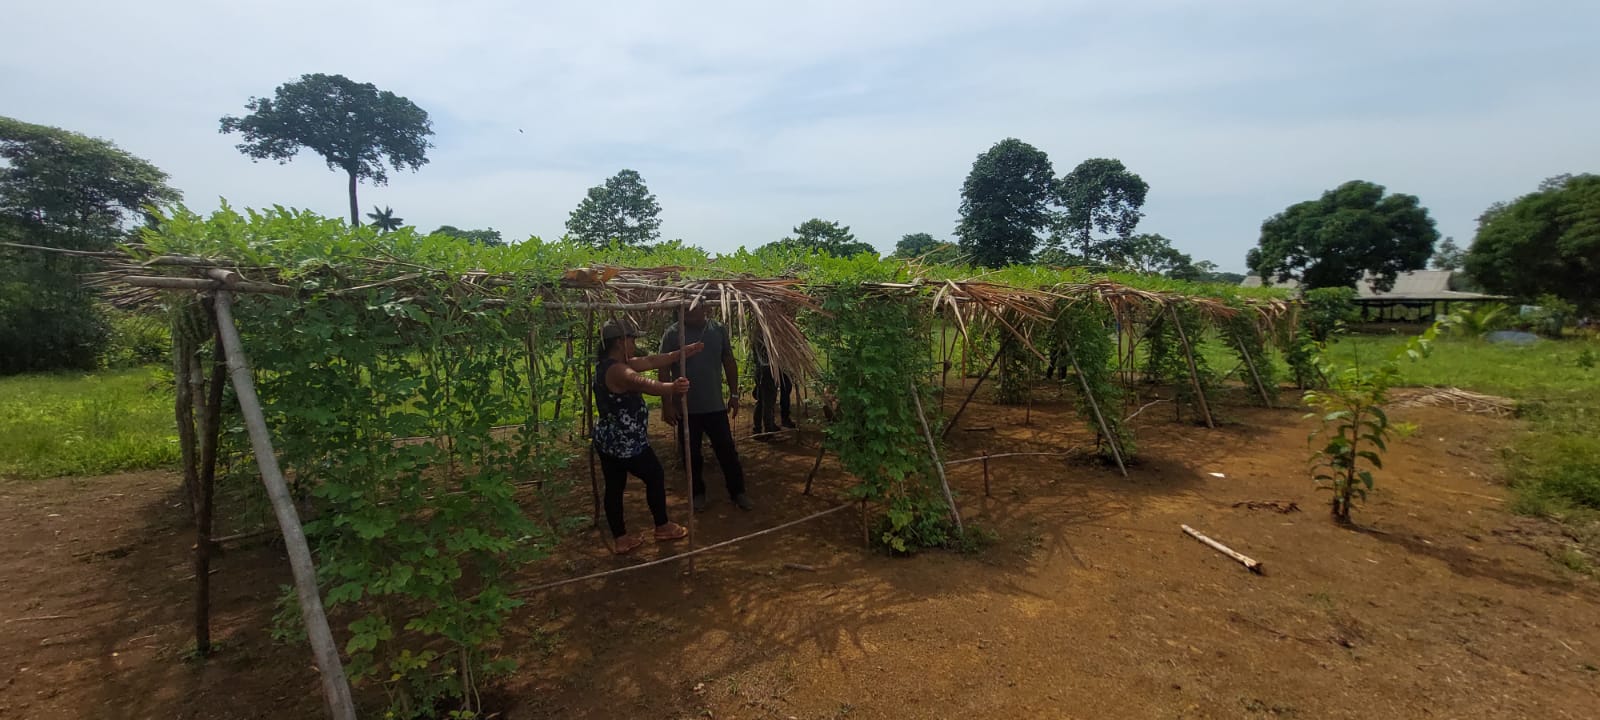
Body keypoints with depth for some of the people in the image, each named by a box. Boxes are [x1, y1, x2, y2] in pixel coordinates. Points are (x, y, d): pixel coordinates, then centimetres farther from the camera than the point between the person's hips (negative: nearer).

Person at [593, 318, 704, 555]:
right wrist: (671, 388, -65)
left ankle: (620, 540, 23)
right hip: (625, 443, -10)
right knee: (656, 476, 10)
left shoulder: (612, 364, 8)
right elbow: (643, 384, -47)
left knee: (614, 487, 13)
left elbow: (652, 362, 11)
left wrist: (684, 352, 11)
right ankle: (663, 527, 26)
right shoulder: (616, 370, -25)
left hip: (607, 441, 10)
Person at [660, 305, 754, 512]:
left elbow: (729, 363, 7)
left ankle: (738, 491, 22)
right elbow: (664, 370, -6)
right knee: (692, 454, 10)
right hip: (686, 407, -1)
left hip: (716, 405, 2)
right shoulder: (672, 334, -8)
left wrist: (734, 395, 6)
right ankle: (698, 493, 28)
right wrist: (667, 403, -10)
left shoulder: (718, 330, 0)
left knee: (727, 451, 8)